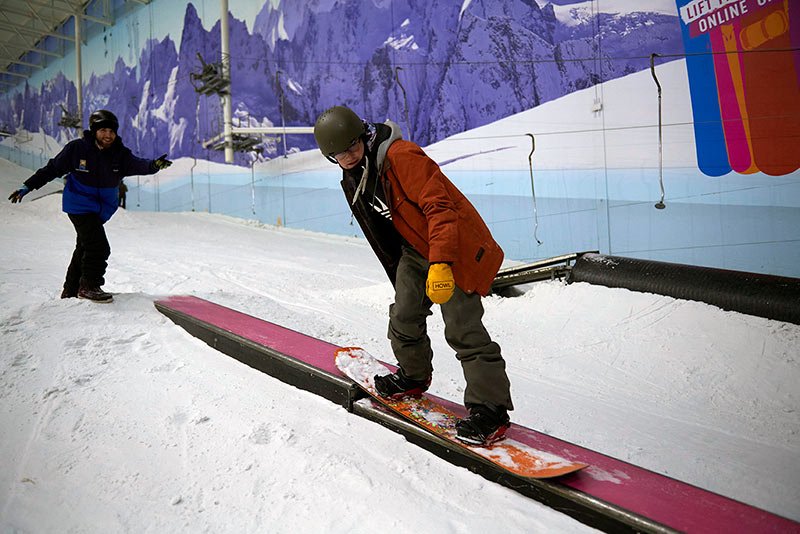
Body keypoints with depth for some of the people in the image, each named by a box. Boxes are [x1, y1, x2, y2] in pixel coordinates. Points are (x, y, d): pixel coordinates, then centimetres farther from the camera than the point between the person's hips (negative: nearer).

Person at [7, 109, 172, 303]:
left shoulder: (120, 153, -6)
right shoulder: (76, 148, -12)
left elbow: (136, 164, -24)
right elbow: (53, 168, -3)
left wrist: (154, 165, -46)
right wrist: (28, 186, -2)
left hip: (102, 209, 5)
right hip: (79, 205, -5)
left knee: (85, 248, 17)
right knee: (98, 247, -18)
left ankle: (71, 290, 32)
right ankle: (89, 286, -2)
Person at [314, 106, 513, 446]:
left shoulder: (401, 156, -23)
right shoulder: (353, 179, 7)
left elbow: (439, 206, -29)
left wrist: (440, 262, -38)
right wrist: (398, 276, 24)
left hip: (456, 246, -8)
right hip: (415, 249, 9)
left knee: (463, 331, -13)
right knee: (403, 318, 9)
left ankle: (490, 408, -5)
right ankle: (414, 377, 36)